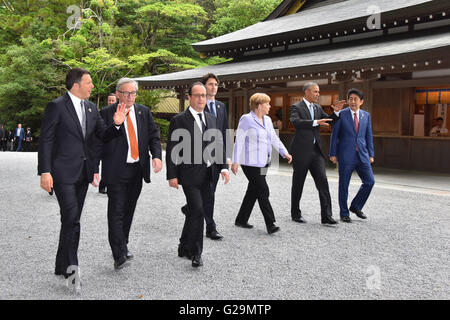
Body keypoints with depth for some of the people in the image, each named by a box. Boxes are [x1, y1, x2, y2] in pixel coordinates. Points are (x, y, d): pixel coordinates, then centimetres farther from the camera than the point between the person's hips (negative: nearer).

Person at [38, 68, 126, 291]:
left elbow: (104, 135, 13)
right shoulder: (56, 106, -8)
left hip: (83, 172, 7)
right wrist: (45, 172, -16)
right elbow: (45, 140, -10)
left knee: (72, 220, 13)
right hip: (63, 172, -7)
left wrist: (117, 124, -7)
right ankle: (71, 268, -2)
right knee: (71, 219, -12)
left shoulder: (91, 108, 12)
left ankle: (62, 266, 25)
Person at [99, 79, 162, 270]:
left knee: (129, 210, 15)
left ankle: (123, 246, 31)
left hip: (138, 168, 5)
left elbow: (154, 135, 8)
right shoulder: (107, 113, -3)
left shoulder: (144, 112, 11)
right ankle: (119, 256, -6)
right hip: (116, 170, -5)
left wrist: (157, 155, -6)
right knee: (116, 212, -7)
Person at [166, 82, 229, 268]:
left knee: (194, 212, 14)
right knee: (197, 211, -12)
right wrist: (172, 175, -11)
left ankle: (184, 248, 30)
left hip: (207, 175, 6)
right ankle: (195, 253, 1)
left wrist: (223, 167, 2)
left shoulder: (211, 119, 13)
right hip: (190, 175, -6)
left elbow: (218, 145, 14)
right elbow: (171, 150, -7)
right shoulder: (179, 120, -5)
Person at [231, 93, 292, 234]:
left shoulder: (267, 120, 13)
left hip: (263, 163, 8)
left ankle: (241, 220, 24)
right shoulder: (246, 119, -10)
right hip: (251, 163, -8)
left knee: (253, 191, 12)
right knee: (263, 192, -10)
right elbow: (239, 141, -13)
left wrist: (284, 152, 5)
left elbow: (274, 138, 17)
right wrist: (235, 161, -17)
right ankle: (270, 224, -6)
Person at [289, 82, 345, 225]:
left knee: (322, 181, -5)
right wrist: (316, 122, -31)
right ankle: (295, 214, 20)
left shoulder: (318, 108, 15)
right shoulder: (296, 107, -5)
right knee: (298, 183, 6)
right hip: (301, 151, -5)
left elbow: (330, 121, 18)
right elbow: (295, 122, -24)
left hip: (316, 150, 5)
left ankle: (326, 216, -5)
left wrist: (336, 111, 0)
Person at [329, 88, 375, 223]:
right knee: (344, 185, 2)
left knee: (369, 181, -1)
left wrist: (371, 154, 10)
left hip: (362, 155, 4)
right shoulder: (341, 114, -2)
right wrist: (333, 154, -6)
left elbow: (369, 136, 13)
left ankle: (356, 206, 18)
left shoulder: (366, 115, 10)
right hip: (345, 155, -4)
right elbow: (334, 135, -2)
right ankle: (344, 213, 16)